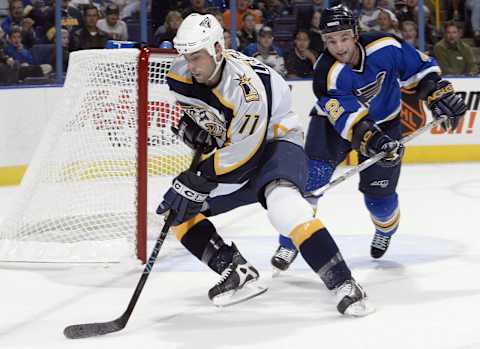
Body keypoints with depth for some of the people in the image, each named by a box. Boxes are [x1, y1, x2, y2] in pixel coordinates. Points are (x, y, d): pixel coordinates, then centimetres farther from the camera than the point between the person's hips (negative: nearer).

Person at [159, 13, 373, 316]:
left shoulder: (247, 85, -32)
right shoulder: (181, 75, -11)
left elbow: (241, 152, -29)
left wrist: (197, 183, -29)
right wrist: (186, 126, -6)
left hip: (276, 141, -8)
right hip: (226, 152, 8)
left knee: (283, 203, -36)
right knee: (177, 210, -2)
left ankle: (344, 285, -32)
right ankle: (239, 274, -3)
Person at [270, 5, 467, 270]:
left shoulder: (386, 47, -25)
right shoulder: (327, 72, -31)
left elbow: (421, 67, -8)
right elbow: (349, 118, -37)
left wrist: (439, 94, -15)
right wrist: (372, 140, -50)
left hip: (384, 121, 1)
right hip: (335, 121, -1)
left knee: (379, 195, 2)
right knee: (311, 178, -18)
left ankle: (386, 230, 38)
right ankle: (290, 243, -3)